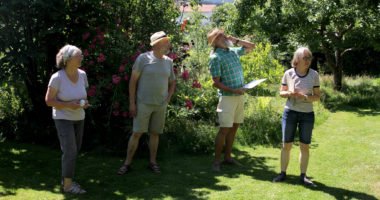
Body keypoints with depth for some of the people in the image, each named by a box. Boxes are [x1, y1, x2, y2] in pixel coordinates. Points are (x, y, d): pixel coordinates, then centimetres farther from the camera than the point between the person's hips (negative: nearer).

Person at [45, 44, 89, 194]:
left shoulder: (82, 74, -5)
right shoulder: (57, 77, -21)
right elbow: (48, 101, -15)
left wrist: (85, 102, -11)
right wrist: (68, 105, -25)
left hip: (79, 118, 6)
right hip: (63, 119, -6)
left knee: (74, 150, 13)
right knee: (70, 151, -10)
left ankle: (66, 179, 29)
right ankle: (68, 185, 2)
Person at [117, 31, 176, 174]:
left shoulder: (168, 61, 6)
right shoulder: (143, 58, -7)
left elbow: (172, 82, 19)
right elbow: (133, 81, -6)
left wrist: (168, 99, 6)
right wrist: (132, 103, -9)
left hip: (161, 105, 4)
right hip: (143, 103, -4)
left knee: (155, 133, 9)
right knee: (137, 133, -2)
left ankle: (152, 162, 20)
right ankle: (127, 163, 7)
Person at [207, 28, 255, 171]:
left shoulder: (233, 51, 10)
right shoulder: (215, 57, -10)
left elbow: (251, 46, 23)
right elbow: (216, 83, -14)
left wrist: (236, 40, 10)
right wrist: (233, 90, -22)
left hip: (240, 96, 7)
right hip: (227, 97, -7)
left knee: (234, 127, 11)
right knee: (224, 129, -7)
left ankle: (227, 157, 21)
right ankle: (216, 161, 3)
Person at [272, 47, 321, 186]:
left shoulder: (314, 75, -4)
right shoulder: (288, 74, -4)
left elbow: (317, 96, 0)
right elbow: (281, 92, 5)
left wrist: (305, 97, -20)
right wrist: (289, 93, -18)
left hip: (307, 114, 0)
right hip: (290, 113, 0)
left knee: (305, 146, 5)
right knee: (286, 145, 5)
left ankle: (303, 175, 15)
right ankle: (283, 173, 16)